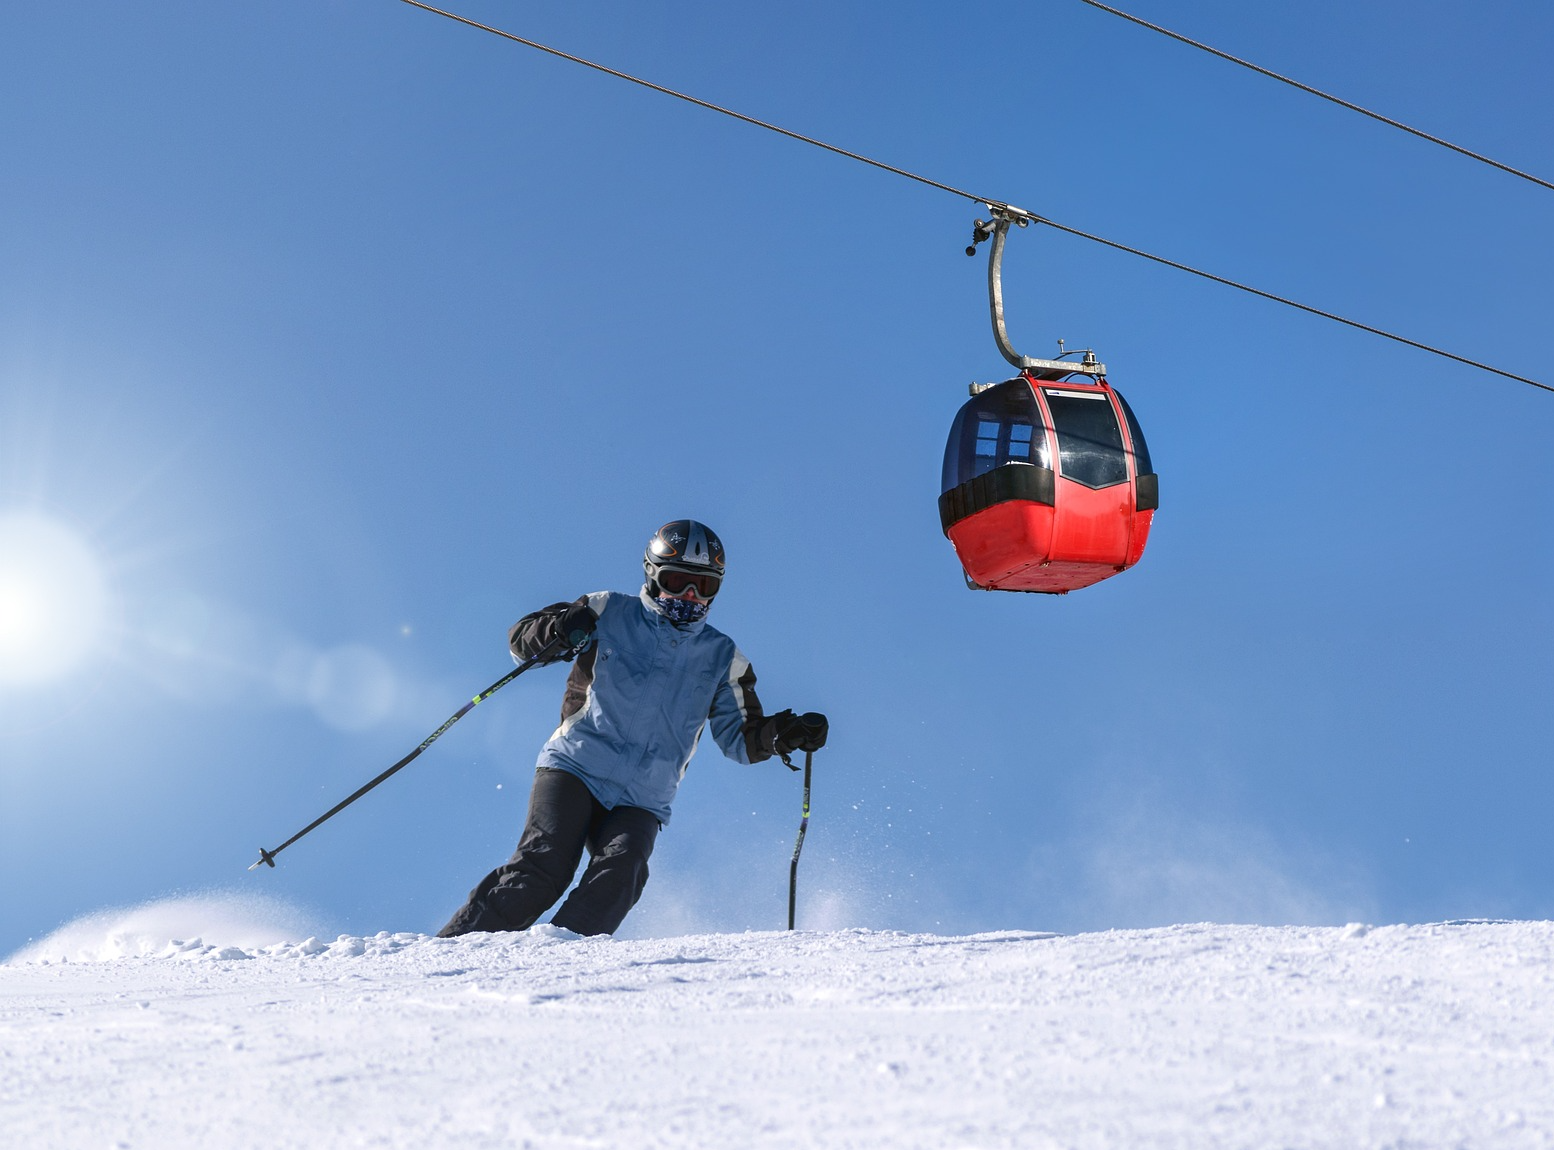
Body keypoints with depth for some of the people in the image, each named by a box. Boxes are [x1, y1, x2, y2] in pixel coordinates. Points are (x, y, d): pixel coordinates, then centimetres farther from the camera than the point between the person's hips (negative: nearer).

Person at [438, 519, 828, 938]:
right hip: (574, 768, -2)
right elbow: (521, 636, 7)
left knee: (619, 873, -26)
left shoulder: (720, 658, 14)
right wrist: (556, 632, -16)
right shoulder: (608, 615, 7)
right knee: (544, 866, -22)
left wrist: (782, 733, -4)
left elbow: (741, 738, 18)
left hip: (641, 802, 3)